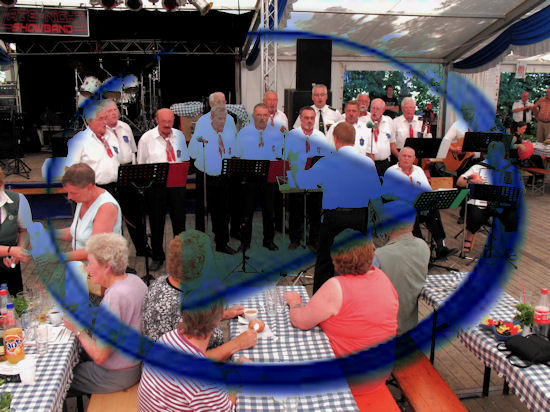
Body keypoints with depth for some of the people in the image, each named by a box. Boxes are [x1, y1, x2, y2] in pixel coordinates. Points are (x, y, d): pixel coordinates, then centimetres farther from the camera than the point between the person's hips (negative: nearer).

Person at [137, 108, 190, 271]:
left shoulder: (179, 135, 9)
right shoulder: (147, 138, 1)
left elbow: (185, 160, 15)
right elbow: (141, 164, 4)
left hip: (177, 184, 2)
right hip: (156, 186, -2)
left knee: (179, 220, 7)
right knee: (156, 222, 7)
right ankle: (157, 257, 23)